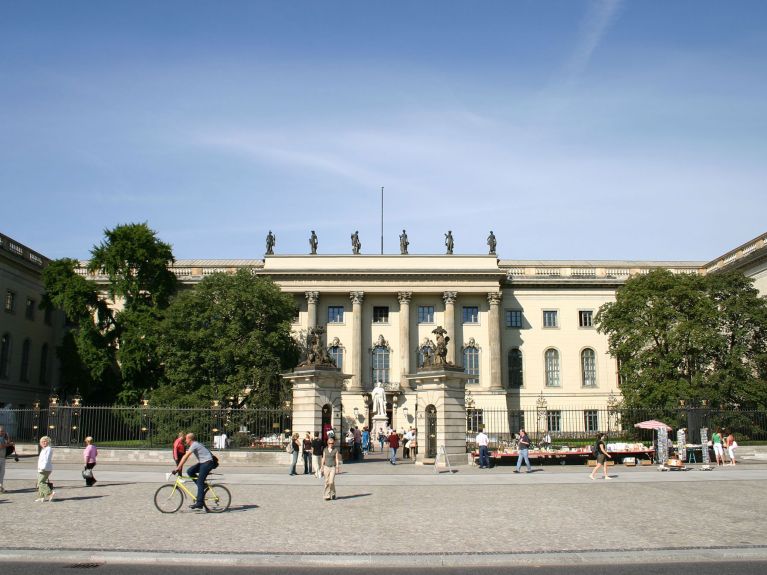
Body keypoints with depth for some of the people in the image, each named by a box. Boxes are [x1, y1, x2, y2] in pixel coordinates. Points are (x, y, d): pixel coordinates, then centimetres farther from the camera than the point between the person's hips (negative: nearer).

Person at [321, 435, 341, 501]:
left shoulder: (336, 450, -1)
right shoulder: (325, 450, 7)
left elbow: (337, 459, -1)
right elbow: (323, 459, 10)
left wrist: (337, 468, -6)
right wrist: (322, 467, 8)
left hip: (333, 467, -3)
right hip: (326, 467, 3)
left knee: (331, 481, -11)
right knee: (327, 482, 2)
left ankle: (333, 493, 13)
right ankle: (327, 496, 10)